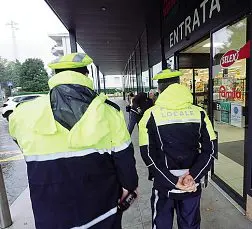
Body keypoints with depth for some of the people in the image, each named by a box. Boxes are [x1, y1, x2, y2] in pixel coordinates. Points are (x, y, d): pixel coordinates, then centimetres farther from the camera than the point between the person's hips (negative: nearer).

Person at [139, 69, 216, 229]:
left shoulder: (151, 115, -11)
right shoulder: (199, 113, -3)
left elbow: (148, 154, -15)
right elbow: (210, 149, -4)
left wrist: (172, 181, -13)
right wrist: (193, 175, -10)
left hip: (164, 184, -2)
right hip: (192, 184, 3)